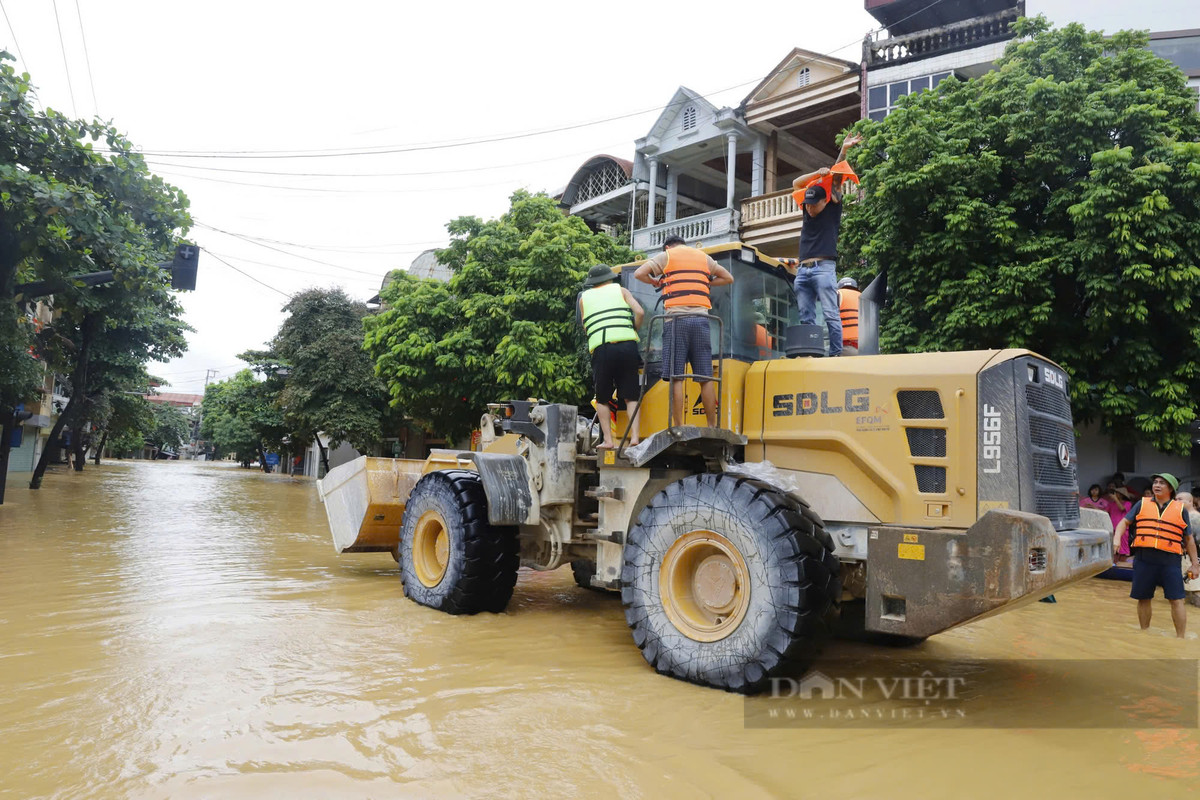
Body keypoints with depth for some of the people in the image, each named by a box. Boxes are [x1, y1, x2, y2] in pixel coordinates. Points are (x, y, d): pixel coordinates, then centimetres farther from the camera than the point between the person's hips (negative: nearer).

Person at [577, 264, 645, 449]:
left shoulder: (584, 297, 20)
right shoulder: (621, 290, 18)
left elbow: (585, 328, 20)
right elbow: (640, 312, 5)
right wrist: (634, 331, 20)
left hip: (601, 348, 0)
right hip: (627, 345, 0)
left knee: (602, 399, 11)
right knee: (631, 396, 9)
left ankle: (608, 440, 4)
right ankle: (634, 436, -2)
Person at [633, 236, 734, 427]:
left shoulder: (666, 256, 12)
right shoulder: (704, 257, 22)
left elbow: (639, 274, 1)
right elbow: (728, 278, 28)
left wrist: (656, 283, 19)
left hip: (677, 318, -3)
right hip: (701, 318, 3)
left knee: (675, 377, -4)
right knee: (705, 377, 4)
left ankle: (678, 427, -7)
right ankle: (712, 426, 6)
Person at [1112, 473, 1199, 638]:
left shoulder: (1181, 509, 9)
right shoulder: (1142, 504, 12)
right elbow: (1125, 521, 11)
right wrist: (1117, 538, -8)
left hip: (1170, 561, -1)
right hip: (1143, 558, 1)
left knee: (1176, 600, -5)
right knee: (1143, 598, 8)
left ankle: (1181, 638, 4)